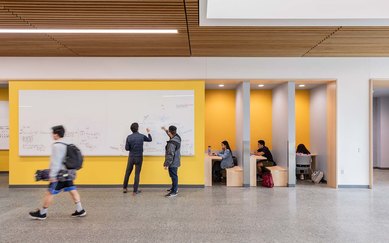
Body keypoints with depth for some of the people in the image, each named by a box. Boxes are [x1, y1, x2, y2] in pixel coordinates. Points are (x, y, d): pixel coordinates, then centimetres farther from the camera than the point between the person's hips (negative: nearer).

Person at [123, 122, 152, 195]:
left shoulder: (129, 137, -8)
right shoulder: (142, 136, -8)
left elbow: (127, 148, -5)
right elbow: (150, 140, 11)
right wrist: (148, 132, 27)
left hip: (131, 157, 1)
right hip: (139, 157, -1)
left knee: (127, 173, 17)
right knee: (137, 174, 5)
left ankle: (124, 188, 28)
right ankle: (135, 191, 10)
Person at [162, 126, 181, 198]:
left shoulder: (172, 143, -26)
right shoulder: (177, 138, 2)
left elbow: (170, 155, -26)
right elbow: (172, 136, 28)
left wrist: (167, 164, -20)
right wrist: (166, 130, 34)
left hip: (172, 163, -10)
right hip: (176, 162, 10)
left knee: (173, 176, -1)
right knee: (174, 175, 22)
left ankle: (174, 192, 8)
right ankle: (174, 188, 38)